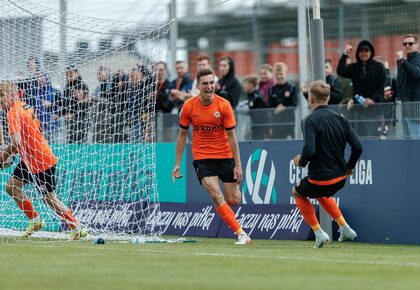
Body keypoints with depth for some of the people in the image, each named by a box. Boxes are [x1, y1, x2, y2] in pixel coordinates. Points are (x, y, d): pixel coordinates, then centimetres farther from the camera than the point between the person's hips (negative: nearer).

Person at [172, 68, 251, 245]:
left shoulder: (224, 105, -10)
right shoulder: (189, 107, -7)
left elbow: (231, 136, -7)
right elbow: (182, 135, 4)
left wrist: (238, 165, -9)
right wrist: (177, 164, 2)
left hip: (225, 155, 0)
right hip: (202, 156, 0)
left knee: (233, 201, 1)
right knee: (216, 196, -19)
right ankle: (241, 233, -16)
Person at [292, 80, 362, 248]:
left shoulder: (310, 121, -16)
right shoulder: (339, 118, 2)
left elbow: (309, 151, -27)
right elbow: (357, 147, -1)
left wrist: (301, 162, -6)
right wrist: (350, 167, 15)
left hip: (320, 179, -6)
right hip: (340, 178, 6)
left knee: (298, 192, 27)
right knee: (321, 194, 39)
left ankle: (319, 233, 15)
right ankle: (345, 229, 30)